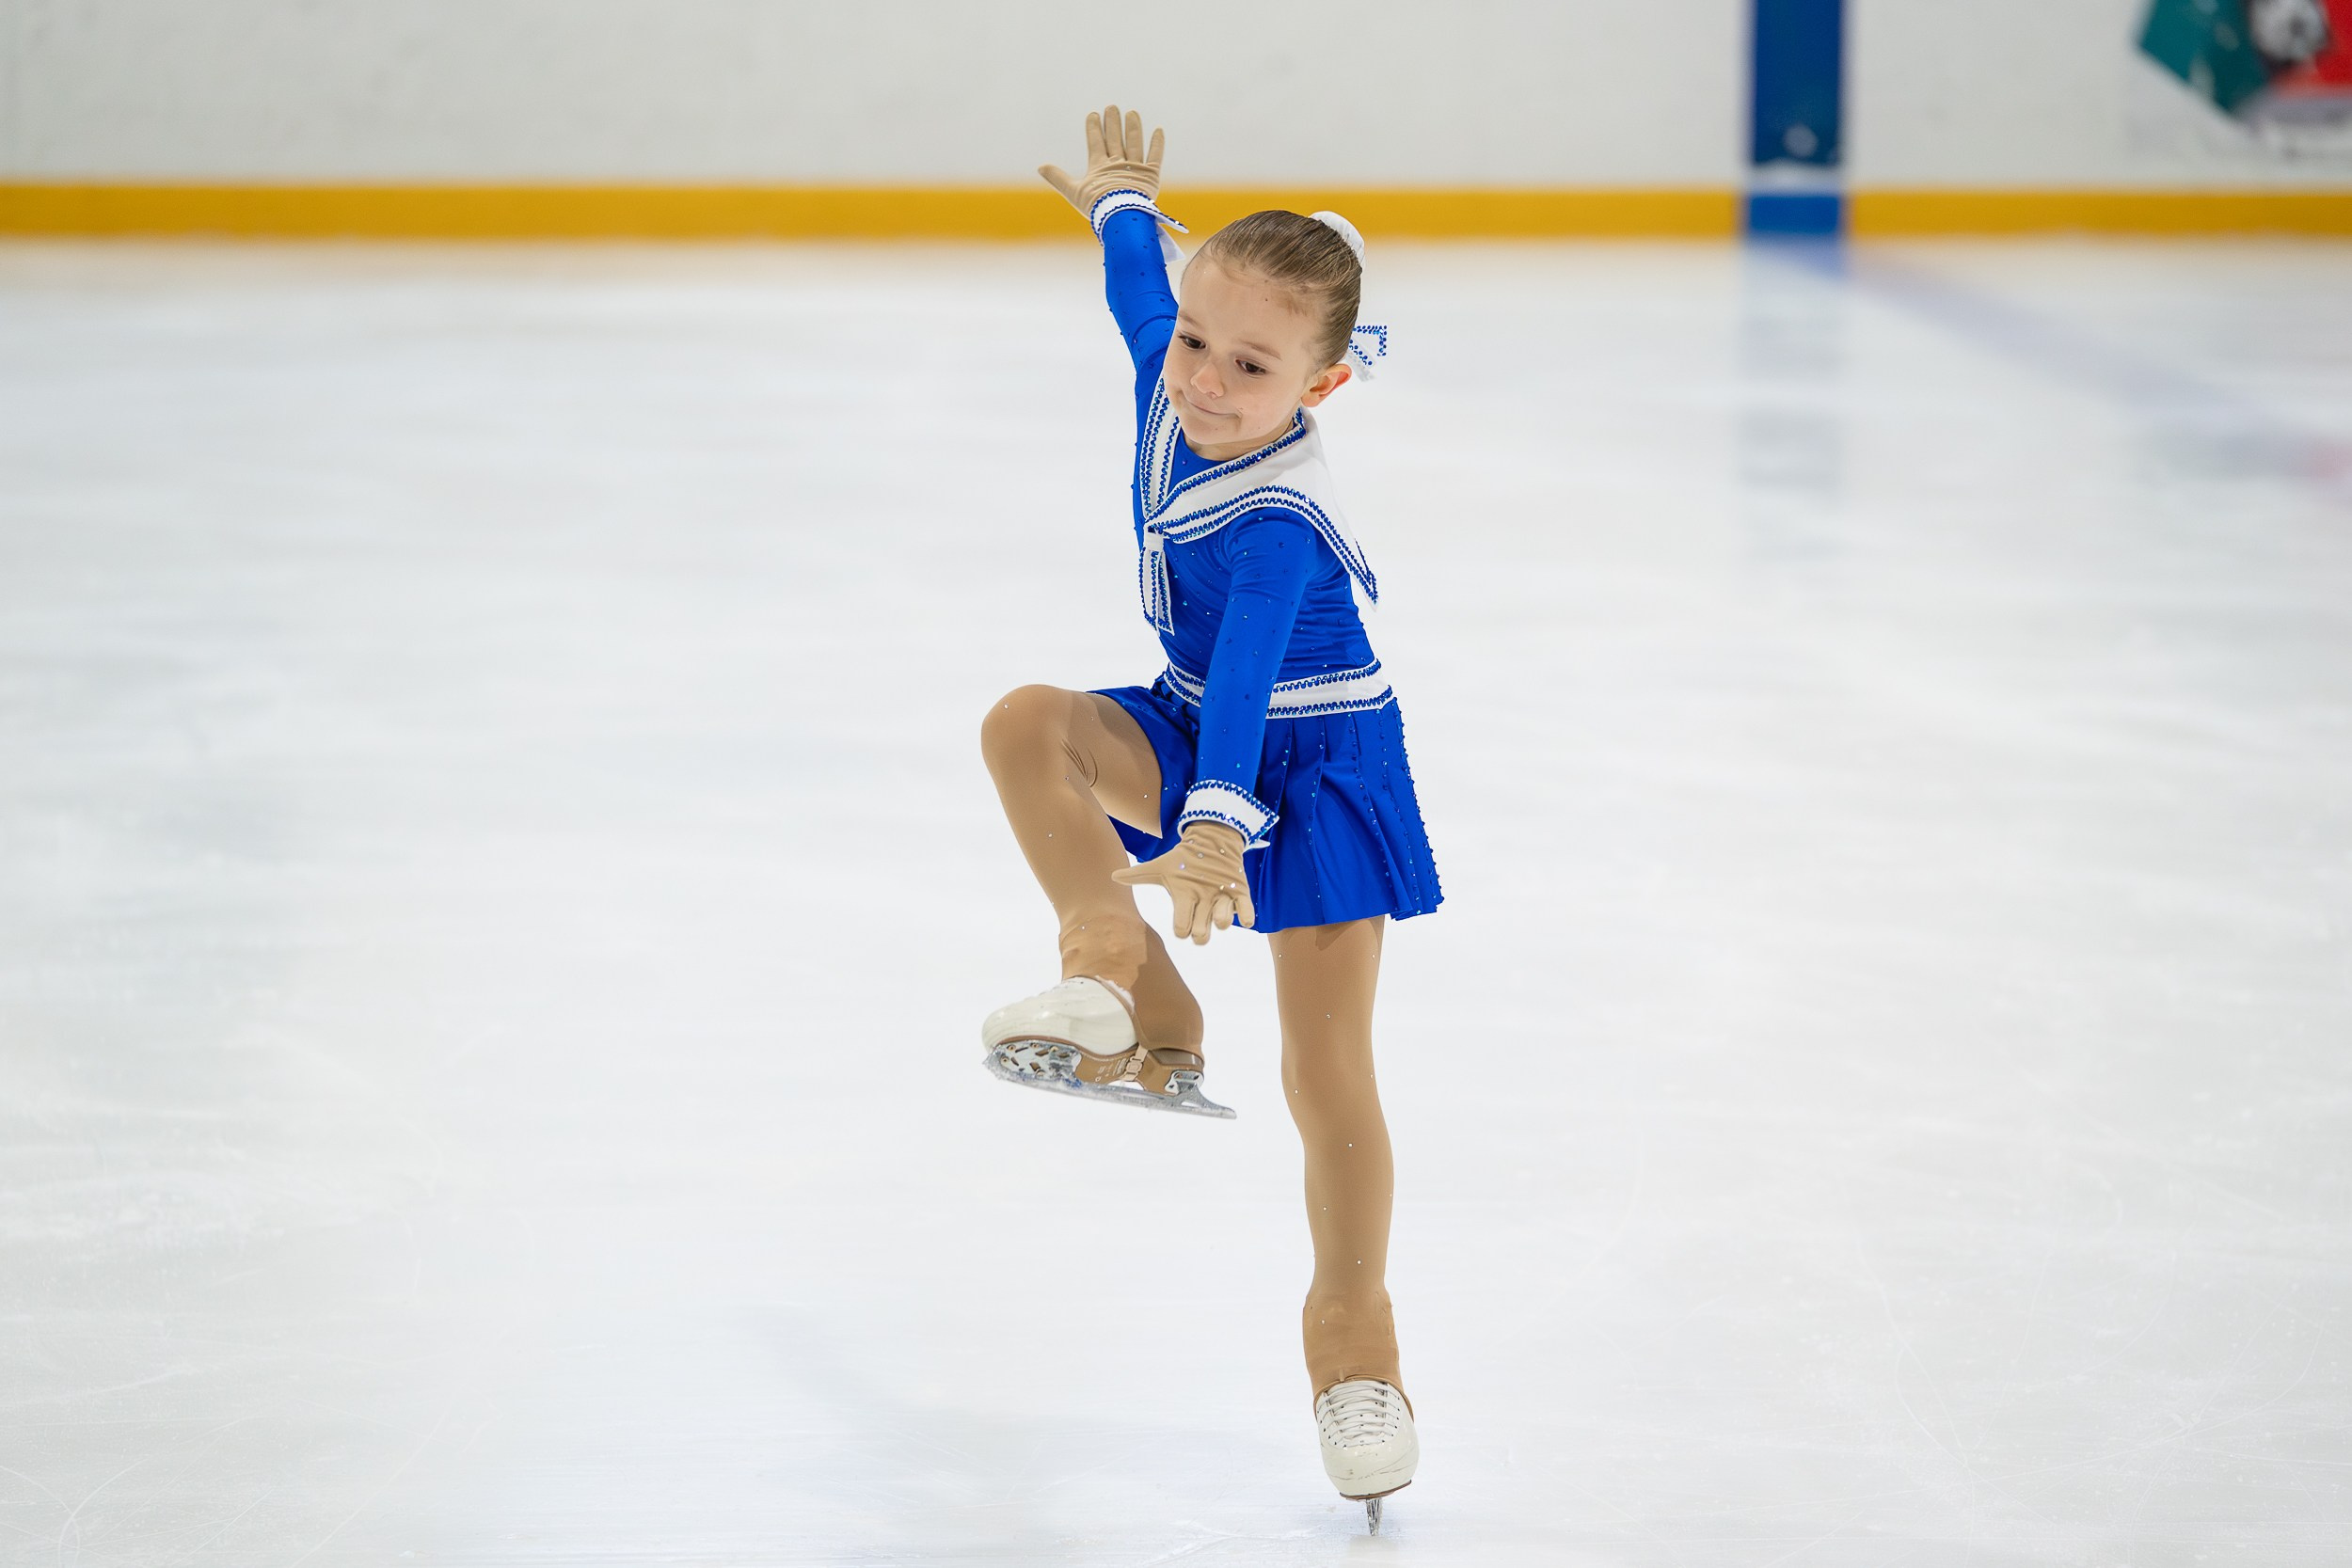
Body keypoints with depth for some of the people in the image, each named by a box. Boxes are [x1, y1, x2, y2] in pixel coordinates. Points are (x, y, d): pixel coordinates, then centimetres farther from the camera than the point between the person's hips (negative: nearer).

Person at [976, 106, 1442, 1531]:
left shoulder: (1275, 523, -31)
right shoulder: (1174, 381, -9)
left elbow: (1249, 670, -44)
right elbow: (1138, 285, 13)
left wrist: (1217, 827, -56)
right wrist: (1124, 202, 33)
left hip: (1315, 770, -7)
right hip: (1193, 731, 7)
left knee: (1329, 1077, -6)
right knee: (1027, 726, -24)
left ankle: (1353, 1327, 13)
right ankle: (1132, 995, -23)